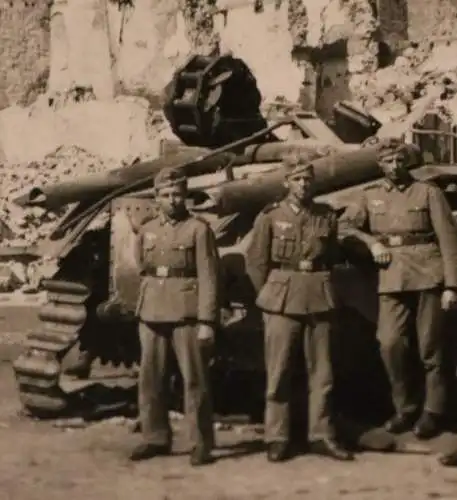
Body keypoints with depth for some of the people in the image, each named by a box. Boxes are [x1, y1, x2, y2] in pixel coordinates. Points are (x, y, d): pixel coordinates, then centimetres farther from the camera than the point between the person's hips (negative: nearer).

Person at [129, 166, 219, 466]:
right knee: (150, 380, 7)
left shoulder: (199, 230, -2)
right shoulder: (147, 231, 13)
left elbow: (208, 278, -7)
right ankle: (155, 439, 19)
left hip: (187, 314, -5)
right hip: (151, 315, 5)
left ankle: (201, 444, 5)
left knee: (194, 379, -2)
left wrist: (207, 322, -13)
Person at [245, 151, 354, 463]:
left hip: (320, 299, 2)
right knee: (279, 371, 0)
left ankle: (323, 435, 14)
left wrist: (319, 285, 13)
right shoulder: (270, 217, 0)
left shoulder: (327, 217, 6)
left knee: (321, 370, 6)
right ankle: (277, 438, 8)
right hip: (282, 302, -2)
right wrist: (272, 295, 5)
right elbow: (255, 263, 3)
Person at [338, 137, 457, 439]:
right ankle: (405, 407, 12)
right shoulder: (370, 197, 14)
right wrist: (371, 242, -6)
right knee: (391, 344, -7)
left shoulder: (428, 193, 4)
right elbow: (344, 227, 10)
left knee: (430, 348, 1)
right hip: (392, 279, 2)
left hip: (428, 276, -2)